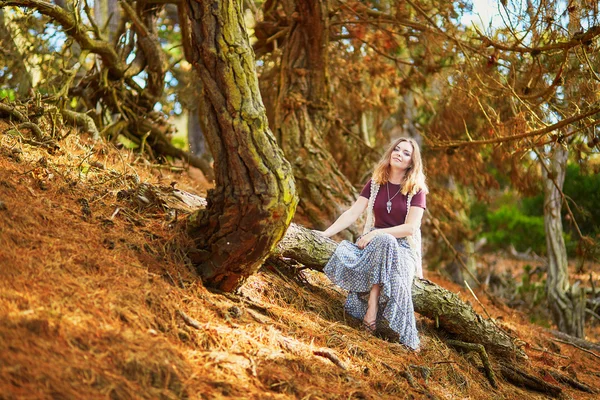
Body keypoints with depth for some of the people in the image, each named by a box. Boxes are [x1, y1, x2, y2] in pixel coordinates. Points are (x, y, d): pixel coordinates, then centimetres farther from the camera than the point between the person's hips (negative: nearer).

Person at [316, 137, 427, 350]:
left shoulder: (416, 190, -1)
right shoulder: (375, 183, 8)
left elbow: (410, 228, -10)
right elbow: (352, 213, 2)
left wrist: (376, 233, -20)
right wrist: (323, 234, -10)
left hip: (403, 247, -2)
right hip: (374, 242, 2)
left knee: (384, 242, -38)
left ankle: (373, 306, -42)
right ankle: (372, 307, -35)